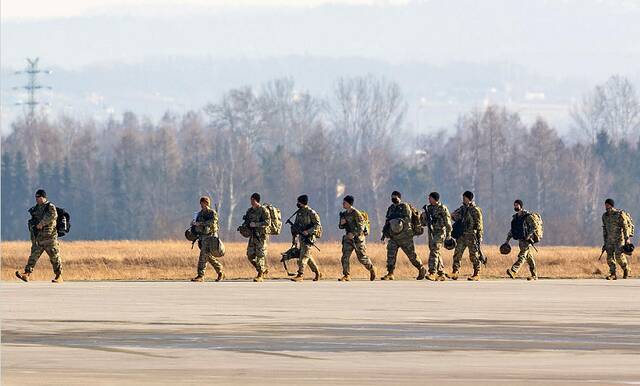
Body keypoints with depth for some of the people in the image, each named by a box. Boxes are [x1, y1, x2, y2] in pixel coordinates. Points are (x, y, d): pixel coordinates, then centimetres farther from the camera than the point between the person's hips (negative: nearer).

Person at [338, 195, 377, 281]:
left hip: (357, 238, -6)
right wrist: (342, 223, -6)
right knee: (345, 257, -8)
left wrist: (353, 234, -26)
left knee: (362, 257, 3)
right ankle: (346, 275, -8)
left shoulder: (356, 213, -12)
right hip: (348, 238, 6)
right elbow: (341, 227, 17)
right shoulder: (344, 214, 10)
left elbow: (361, 226, -17)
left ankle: (371, 269, 27)